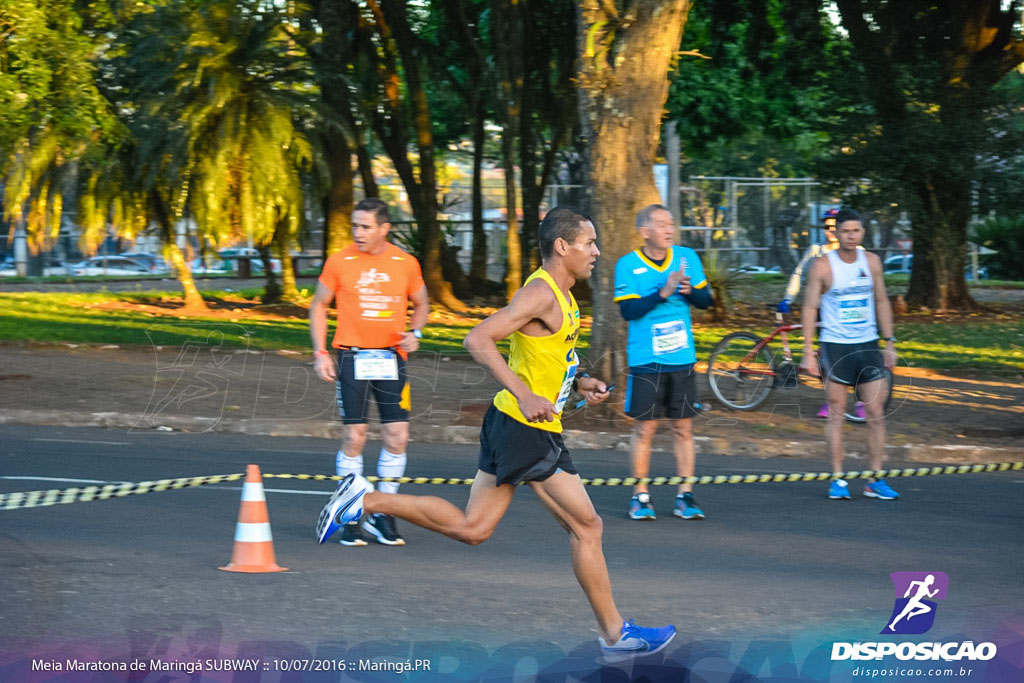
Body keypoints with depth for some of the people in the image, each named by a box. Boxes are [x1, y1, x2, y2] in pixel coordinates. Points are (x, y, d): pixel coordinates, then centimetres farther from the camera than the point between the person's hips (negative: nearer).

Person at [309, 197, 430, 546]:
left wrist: (414, 332, -2)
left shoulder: (406, 264, 3)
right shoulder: (339, 262, -1)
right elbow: (319, 305, 8)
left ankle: (383, 515, 11)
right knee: (354, 437, -4)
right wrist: (320, 353, -1)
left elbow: (421, 304, 18)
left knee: (397, 436, -2)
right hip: (352, 357, -2)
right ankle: (350, 517, 5)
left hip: (391, 358, 2)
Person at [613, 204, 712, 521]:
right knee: (644, 428, -2)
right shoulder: (628, 265, -4)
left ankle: (685, 496, 10)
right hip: (646, 361, -3)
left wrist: (690, 291, -13)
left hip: (682, 360, 3)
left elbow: (706, 300, 8)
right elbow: (628, 310, -13)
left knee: (684, 427, 4)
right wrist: (663, 292, -23)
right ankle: (640, 496, 9)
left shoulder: (687, 257, 6)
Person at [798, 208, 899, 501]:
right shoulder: (823, 266, -6)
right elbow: (810, 308, -5)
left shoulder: (871, 262, 6)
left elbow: (881, 301, 15)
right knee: (836, 415, 0)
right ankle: (837, 480, 7)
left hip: (868, 345, 4)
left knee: (877, 414, 1)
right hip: (835, 346, -4)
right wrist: (808, 352, -10)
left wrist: (889, 342, 11)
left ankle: (876, 480, 7)